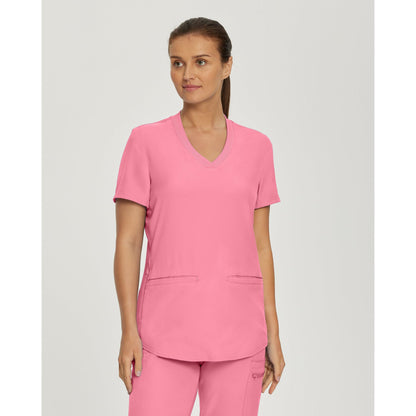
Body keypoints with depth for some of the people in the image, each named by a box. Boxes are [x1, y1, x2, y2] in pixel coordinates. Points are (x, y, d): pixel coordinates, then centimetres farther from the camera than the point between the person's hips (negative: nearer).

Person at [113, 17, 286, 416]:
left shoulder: (256, 147, 8)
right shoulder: (146, 140, 2)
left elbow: (260, 246, 10)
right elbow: (127, 242, 1)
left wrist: (273, 335, 8)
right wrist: (128, 331, -6)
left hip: (237, 333, 2)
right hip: (166, 328, -2)